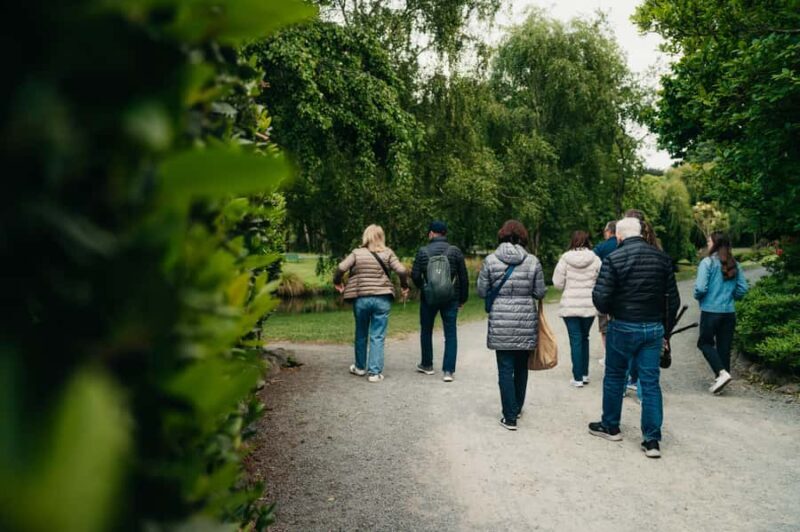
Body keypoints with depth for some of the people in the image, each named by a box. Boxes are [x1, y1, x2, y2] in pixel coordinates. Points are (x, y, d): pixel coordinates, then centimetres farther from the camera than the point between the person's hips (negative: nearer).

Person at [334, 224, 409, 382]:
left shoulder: (357, 253, -1)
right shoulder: (388, 253, -1)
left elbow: (341, 268, -9)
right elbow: (402, 270, -8)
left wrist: (337, 282, 9)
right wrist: (404, 286, 9)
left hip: (361, 299, 1)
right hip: (382, 299, -1)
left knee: (361, 334, 17)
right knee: (378, 337, 3)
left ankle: (360, 367, 31)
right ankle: (375, 372, 2)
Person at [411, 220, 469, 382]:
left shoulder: (423, 251, -5)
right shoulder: (455, 251, -4)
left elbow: (415, 275, -8)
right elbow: (463, 277, -3)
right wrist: (463, 298, 7)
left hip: (428, 298, 0)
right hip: (450, 299, 0)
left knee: (426, 331, 18)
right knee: (450, 334, 4)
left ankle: (427, 365, 30)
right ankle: (448, 370, -2)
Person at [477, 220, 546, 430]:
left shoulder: (490, 260, -5)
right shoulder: (533, 261, -3)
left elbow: (481, 291, -1)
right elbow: (540, 293, 1)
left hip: (500, 323, -2)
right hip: (526, 322, 2)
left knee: (505, 369, 3)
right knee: (521, 367, 17)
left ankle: (510, 417, 3)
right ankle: (517, 408, 33)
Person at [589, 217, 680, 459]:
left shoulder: (613, 259, -12)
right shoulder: (662, 258, 3)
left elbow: (601, 297, -15)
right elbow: (673, 299, 7)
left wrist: (608, 310, 7)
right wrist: (665, 328, 16)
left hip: (623, 327, -3)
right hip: (654, 328, 4)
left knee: (614, 377, 14)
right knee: (651, 382, 7)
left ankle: (610, 426, 28)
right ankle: (652, 440, 8)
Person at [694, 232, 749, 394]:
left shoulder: (707, 262, -11)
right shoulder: (734, 265, 5)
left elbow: (700, 288, -17)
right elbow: (743, 289, 5)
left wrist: (697, 296, 4)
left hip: (710, 311, -5)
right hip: (729, 312, 5)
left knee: (705, 343, 9)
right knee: (724, 346, 12)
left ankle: (721, 373, -9)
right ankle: (720, 380, 18)